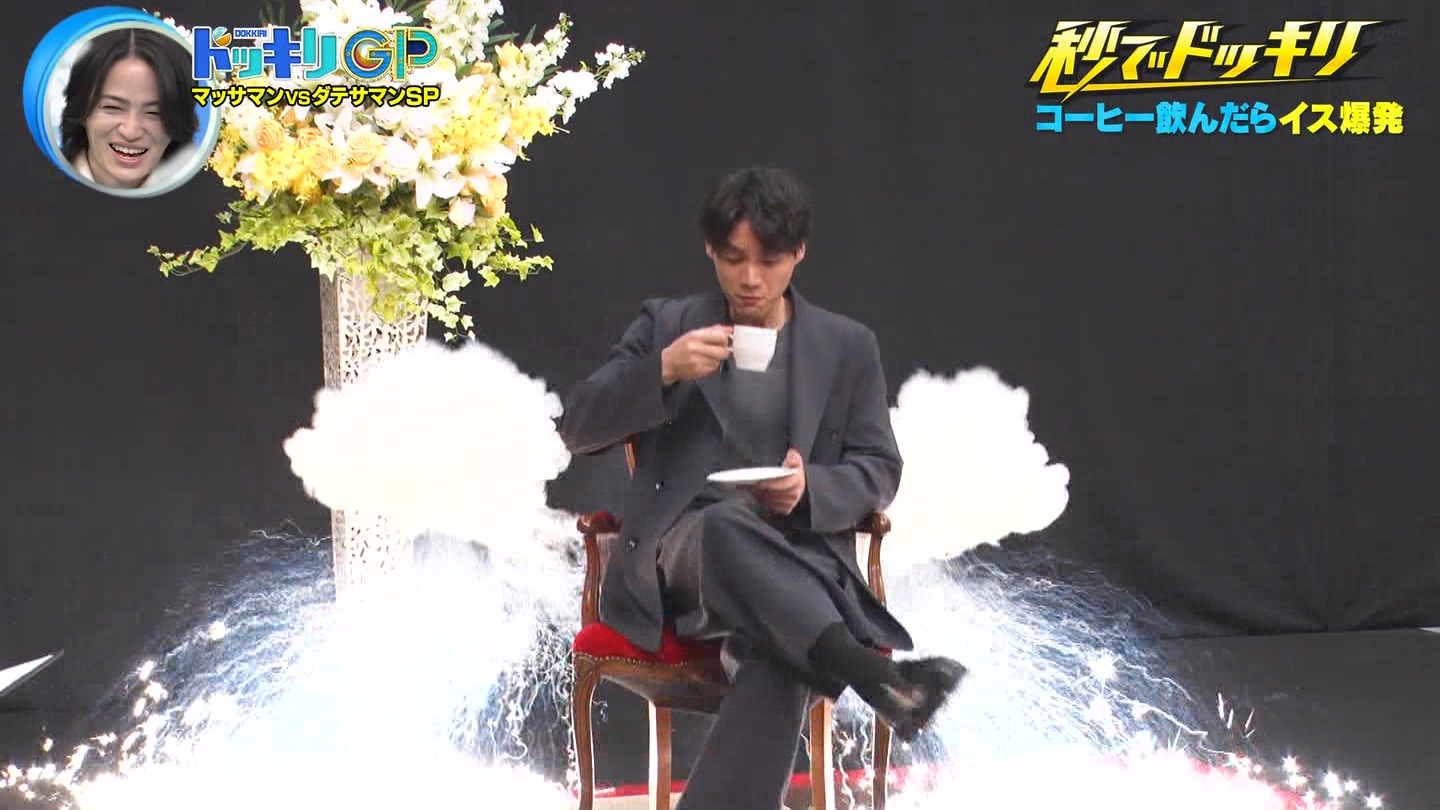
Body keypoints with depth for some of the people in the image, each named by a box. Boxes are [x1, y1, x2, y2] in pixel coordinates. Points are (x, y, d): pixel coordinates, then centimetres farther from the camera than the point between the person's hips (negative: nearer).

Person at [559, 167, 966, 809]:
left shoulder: (848, 346, 13)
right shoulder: (665, 325, 12)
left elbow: (878, 469, 12)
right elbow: (578, 428, 5)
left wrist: (810, 490, -12)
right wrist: (663, 370, -14)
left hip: (795, 557, 1)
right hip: (679, 552, 0)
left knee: (779, 661, -37)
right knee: (728, 523, -40)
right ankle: (874, 672, -52)